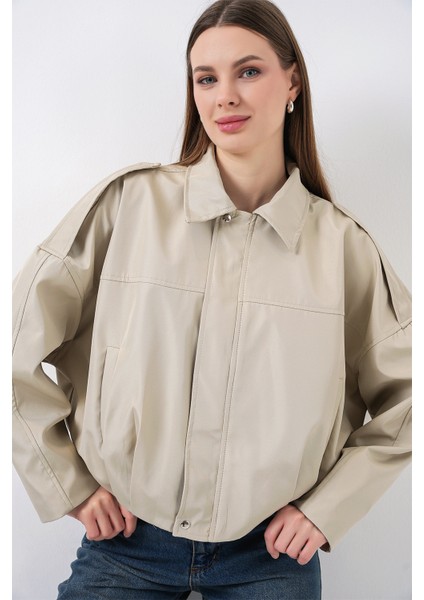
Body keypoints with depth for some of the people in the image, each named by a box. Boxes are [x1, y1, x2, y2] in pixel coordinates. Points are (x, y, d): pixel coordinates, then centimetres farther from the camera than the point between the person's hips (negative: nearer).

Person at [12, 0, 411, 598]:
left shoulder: (344, 246, -6)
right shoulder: (127, 203, -10)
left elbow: (406, 396, 5)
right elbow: (15, 350, -6)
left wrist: (328, 507, -2)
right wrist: (67, 483, -4)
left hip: (271, 552, 1)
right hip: (127, 540, 0)